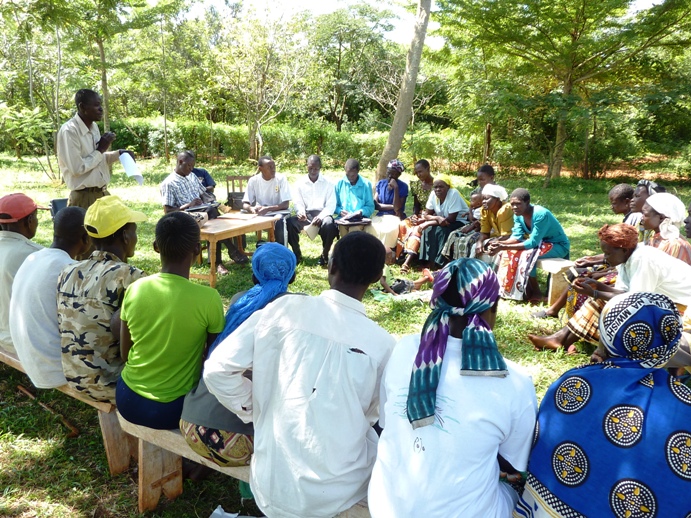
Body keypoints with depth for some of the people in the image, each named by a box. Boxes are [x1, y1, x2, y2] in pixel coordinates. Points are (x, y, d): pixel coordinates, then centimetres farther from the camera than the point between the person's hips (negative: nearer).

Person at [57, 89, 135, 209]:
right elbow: (77, 168, -22)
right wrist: (100, 150, -15)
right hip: (84, 197, -8)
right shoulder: (69, 131, -17)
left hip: (103, 194, 8)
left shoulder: (94, 127, 9)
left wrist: (118, 154, 4)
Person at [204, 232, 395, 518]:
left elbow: (216, 369, -8)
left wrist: (258, 412, 5)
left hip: (271, 484, 2)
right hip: (335, 492, -2)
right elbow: (373, 414, 4)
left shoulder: (284, 308, -11)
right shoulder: (381, 343, -13)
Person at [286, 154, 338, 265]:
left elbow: (331, 205, -4)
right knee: (289, 222, -28)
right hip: (306, 214, 2)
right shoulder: (300, 183, 11)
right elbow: (298, 203, 5)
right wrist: (300, 212, -21)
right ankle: (297, 254, -7)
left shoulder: (328, 183, 5)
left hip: (322, 214, -2)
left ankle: (325, 254, -11)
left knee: (329, 225, -37)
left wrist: (320, 217, -22)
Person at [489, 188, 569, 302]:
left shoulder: (541, 214, -31)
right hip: (539, 241, 8)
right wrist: (500, 243, -33)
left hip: (558, 245, -8)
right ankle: (519, 288, -3)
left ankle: (536, 293, -12)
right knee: (512, 251, -11)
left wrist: (504, 247, -39)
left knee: (527, 255, -30)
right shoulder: (518, 214, -8)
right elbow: (517, 236, -12)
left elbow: (533, 242, -33)